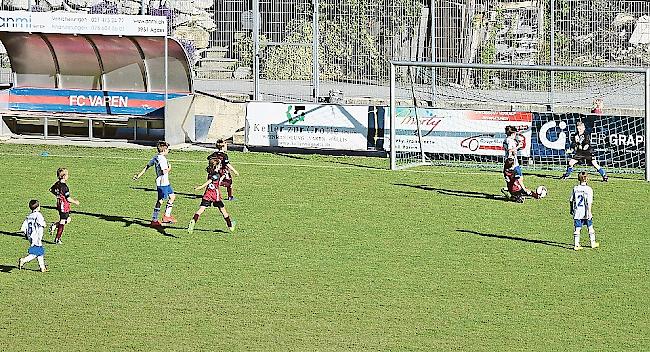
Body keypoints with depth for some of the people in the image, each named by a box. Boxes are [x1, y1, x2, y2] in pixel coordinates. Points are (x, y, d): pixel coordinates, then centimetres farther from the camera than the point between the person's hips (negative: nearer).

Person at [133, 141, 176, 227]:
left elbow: (147, 166, 12)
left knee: (172, 196, 18)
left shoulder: (156, 157, 9)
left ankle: (167, 215, 24)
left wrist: (139, 175, 15)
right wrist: (169, 168, -6)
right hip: (162, 182, -10)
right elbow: (164, 172, -26)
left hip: (166, 182, 10)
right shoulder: (162, 159, -19)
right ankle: (154, 220, -1)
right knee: (160, 200, -5)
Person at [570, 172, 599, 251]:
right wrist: (589, 212, -15)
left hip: (577, 212, 3)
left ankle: (576, 245, 2)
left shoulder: (575, 188, 0)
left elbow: (571, 200, 6)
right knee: (590, 228, 15)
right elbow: (589, 202, -16)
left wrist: (571, 210, 19)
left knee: (577, 229, 5)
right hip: (585, 212, -3)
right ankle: (593, 243, 25)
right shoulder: (588, 189, -11)